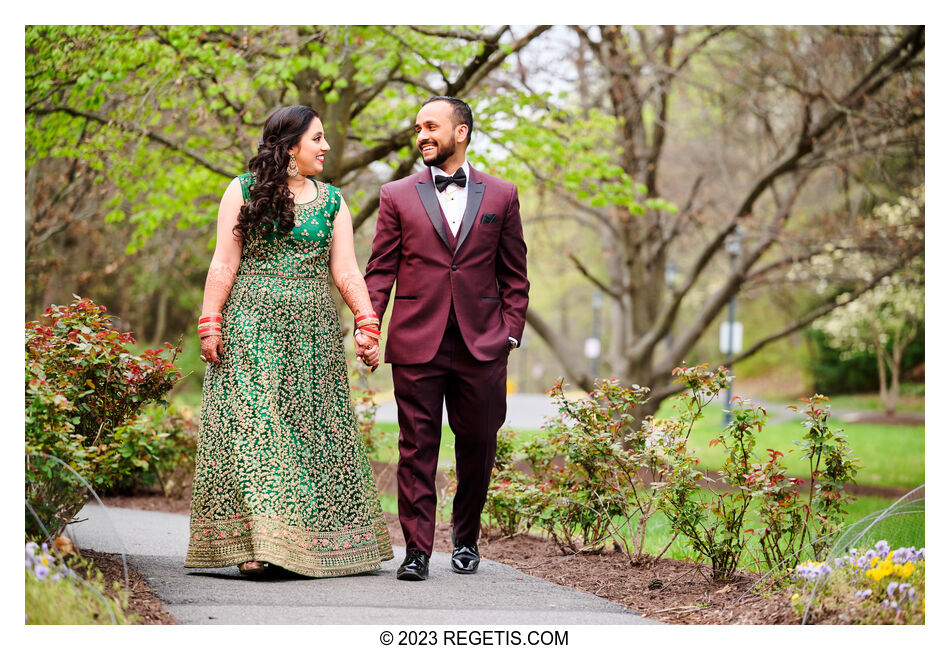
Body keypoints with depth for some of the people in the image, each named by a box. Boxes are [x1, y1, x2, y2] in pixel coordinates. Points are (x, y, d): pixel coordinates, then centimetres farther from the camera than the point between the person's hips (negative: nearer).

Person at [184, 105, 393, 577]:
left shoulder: (331, 201, 12)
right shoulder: (244, 191, 3)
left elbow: (345, 269, 6)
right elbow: (224, 263, 0)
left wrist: (367, 323, -5)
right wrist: (209, 323, -7)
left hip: (312, 331, 3)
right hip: (252, 326, -3)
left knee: (313, 429, 2)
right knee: (252, 425, -9)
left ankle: (310, 543, 8)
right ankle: (255, 542, -10)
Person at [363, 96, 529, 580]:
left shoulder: (501, 196, 9)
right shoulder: (397, 196, 8)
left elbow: (514, 275, 11)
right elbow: (380, 271, 6)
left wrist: (511, 331, 2)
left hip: (482, 344, 1)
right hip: (416, 343, -1)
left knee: (478, 445, 7)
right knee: (417, 448, -1)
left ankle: (466, 539, 27)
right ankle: (416, 550, 2)